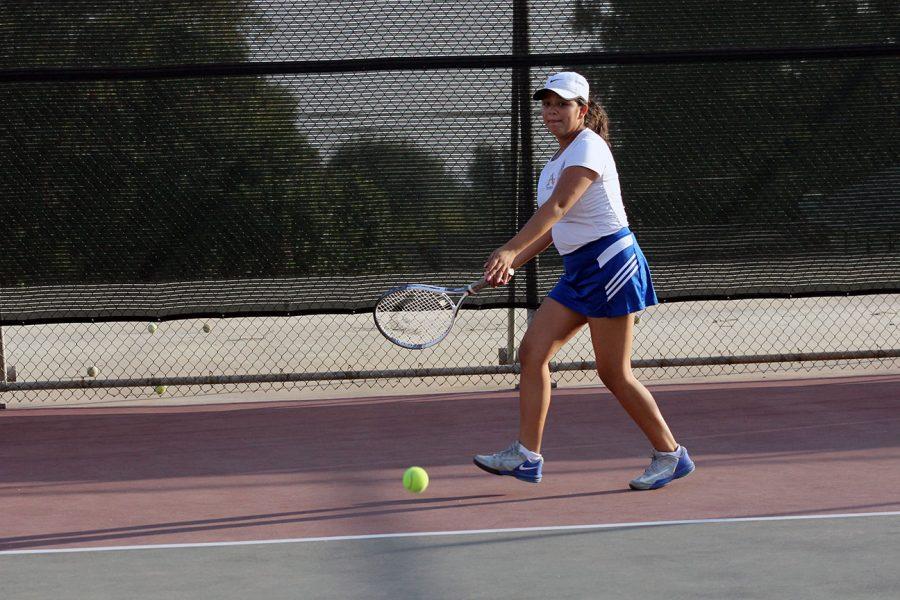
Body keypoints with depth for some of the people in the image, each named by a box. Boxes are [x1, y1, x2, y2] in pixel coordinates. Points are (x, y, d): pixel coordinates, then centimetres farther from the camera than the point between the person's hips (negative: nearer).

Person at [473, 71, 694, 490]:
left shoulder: (588, 148, -15)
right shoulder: (559, 160, 15)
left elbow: (556, 207, -29)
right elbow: (553, 226, 21)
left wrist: (509, 251, -40)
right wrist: (513, 264, 11)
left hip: (609, 262, -9)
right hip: (578, 271, 9)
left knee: (614, 373, -5)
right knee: (532, 352, 1)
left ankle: (671, 455, 8)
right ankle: (526, 456, 3)